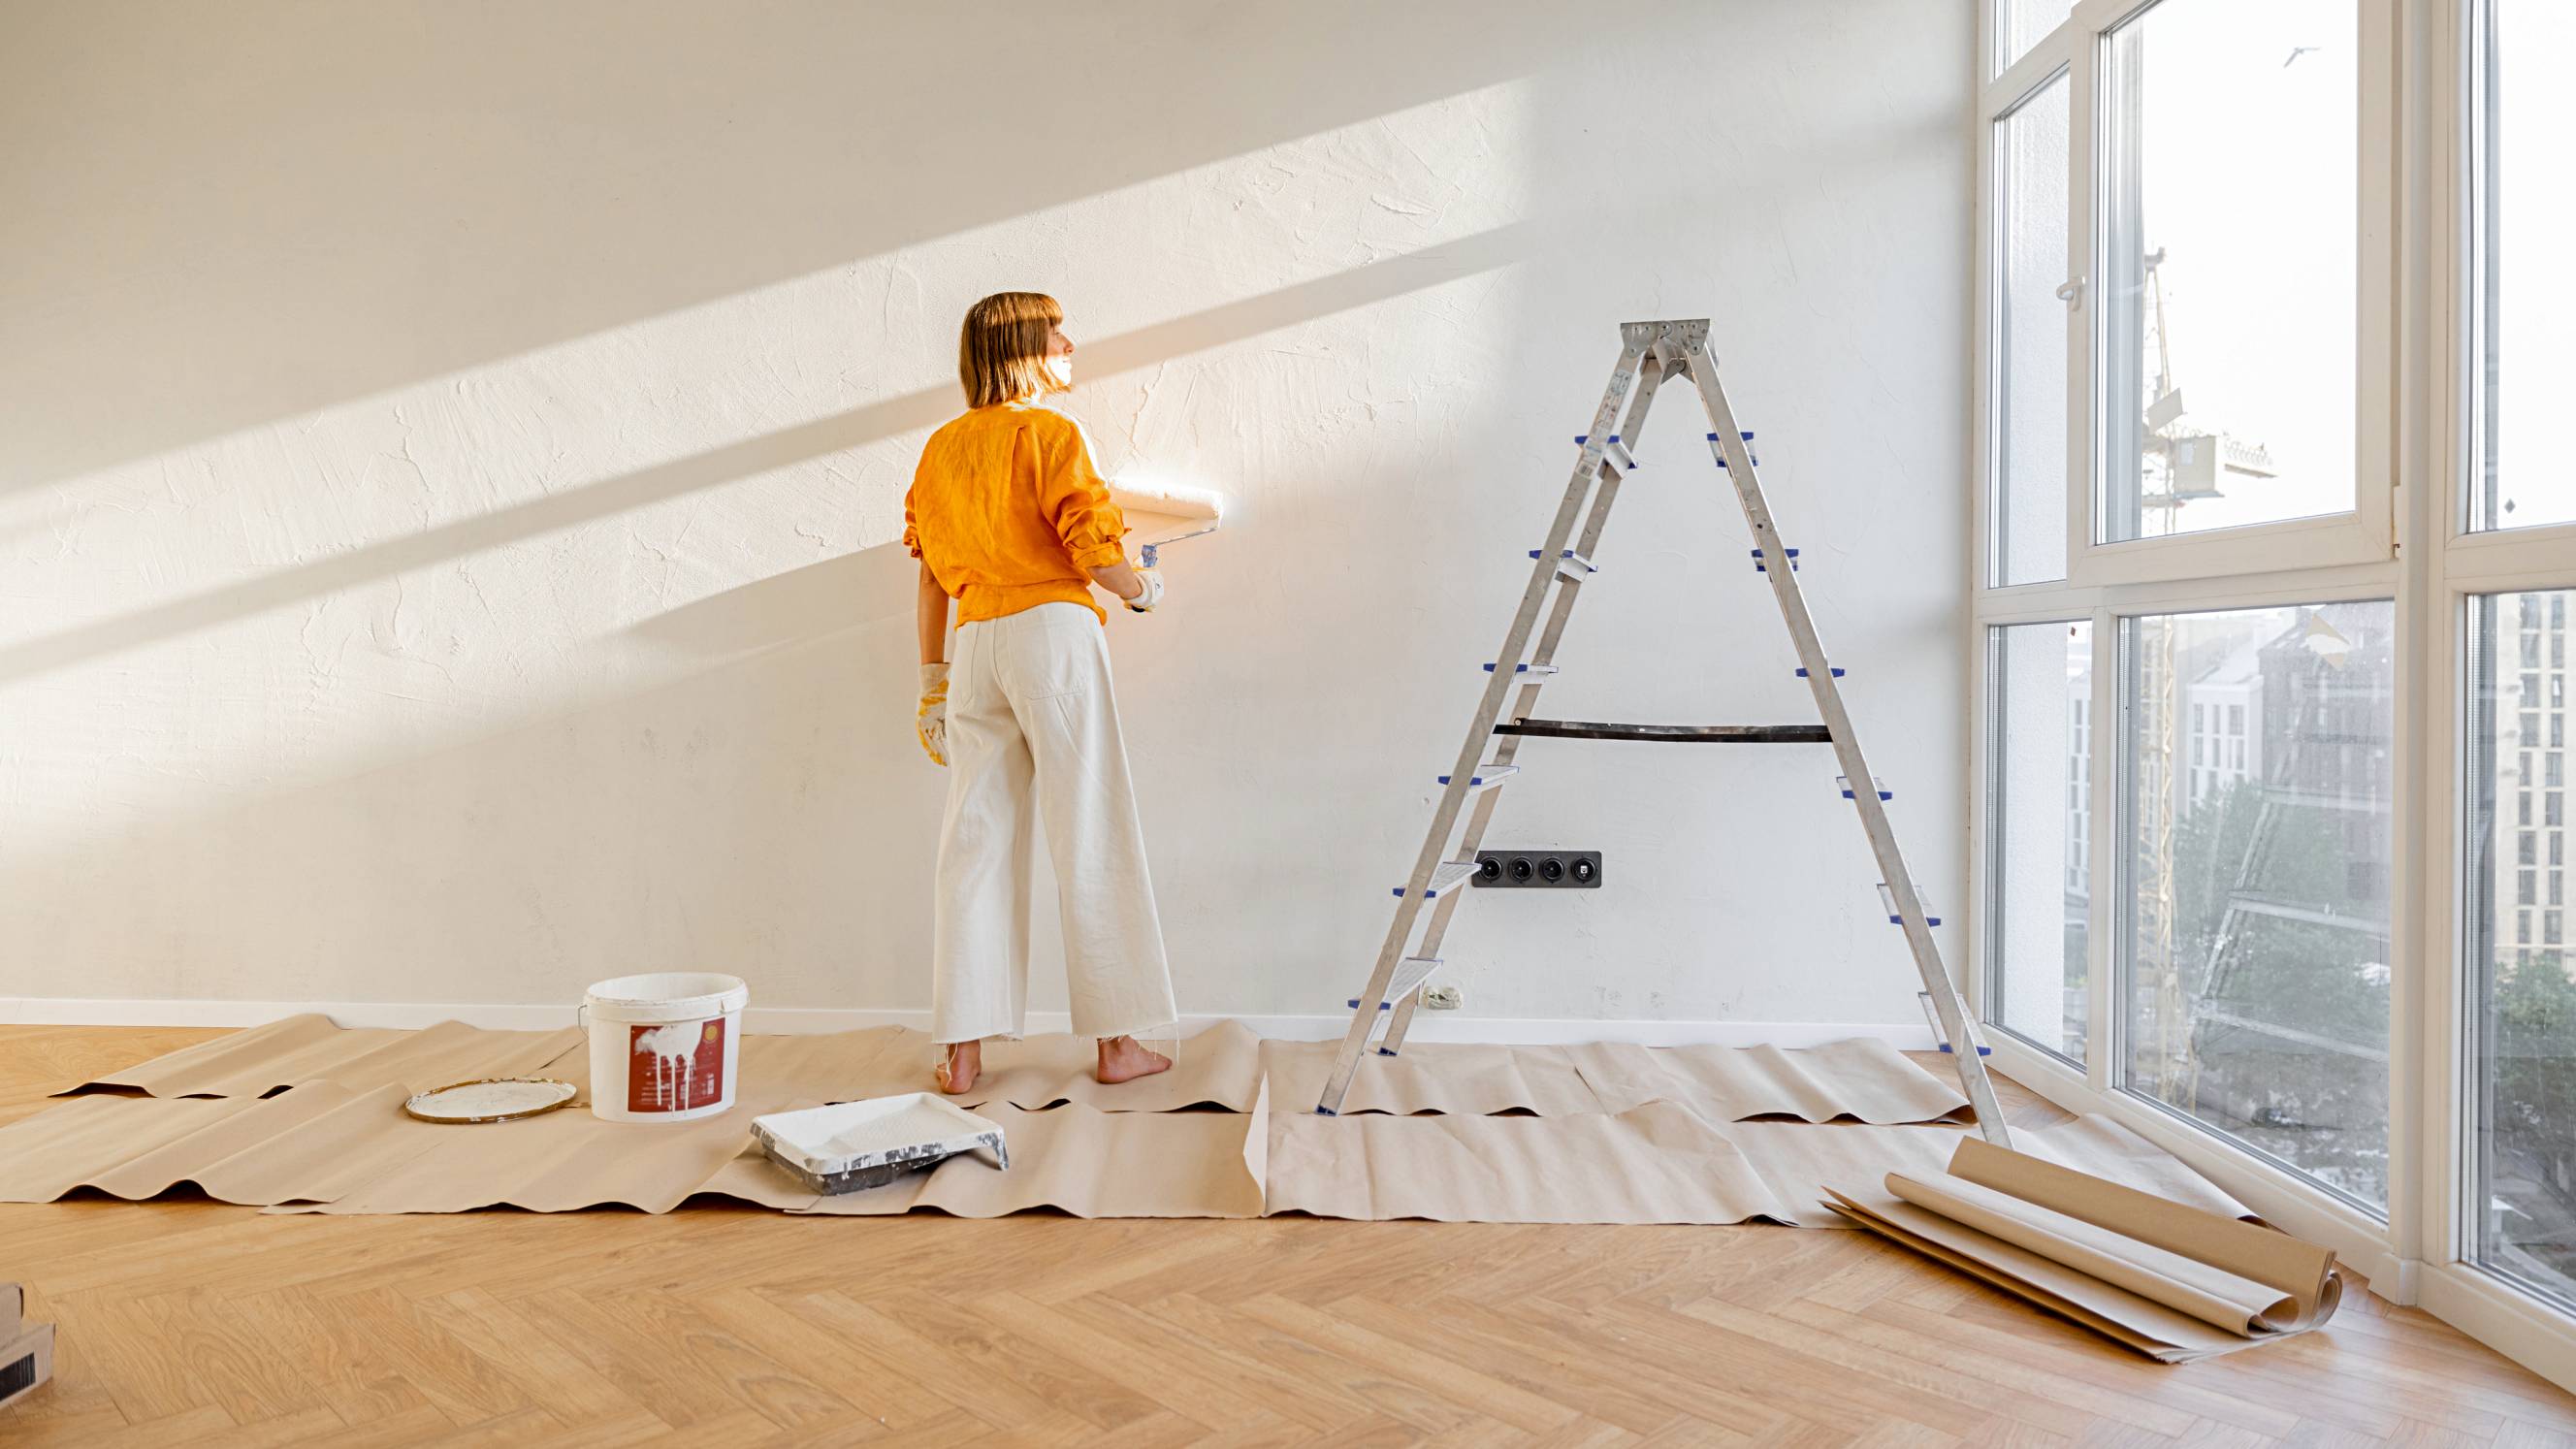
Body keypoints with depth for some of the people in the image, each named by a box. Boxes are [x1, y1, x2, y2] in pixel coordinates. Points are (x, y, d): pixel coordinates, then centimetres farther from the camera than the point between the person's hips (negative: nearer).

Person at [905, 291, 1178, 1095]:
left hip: (977, 642, 6)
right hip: (1052, 629, -6)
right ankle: (1118, 1041, 8)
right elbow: (1092, 550, -10)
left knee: (975, 842, 7)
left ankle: (962, 1050, 9)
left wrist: (932, 674, 20)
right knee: (1090, 834, 0)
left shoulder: (941, 448, 16)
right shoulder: (1050, 433, -3)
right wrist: (1140, 587, 10)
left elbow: (931, 573, 16)